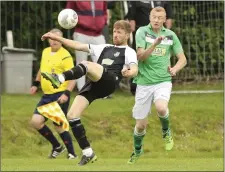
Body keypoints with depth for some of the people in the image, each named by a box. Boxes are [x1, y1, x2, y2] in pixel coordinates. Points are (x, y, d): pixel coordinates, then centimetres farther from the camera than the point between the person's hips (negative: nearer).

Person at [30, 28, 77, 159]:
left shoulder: (65, 56, -14)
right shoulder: (45, 52, 9)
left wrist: (67, 93, -28)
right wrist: (36, 84, 20)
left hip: (60, 96, -7)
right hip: (47, 95, 7)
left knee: (59, 125, -6)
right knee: (36, 121, -1)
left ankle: (72, 154, 11)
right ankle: (57, 146, 17)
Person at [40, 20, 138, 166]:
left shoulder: (129, 52, 15)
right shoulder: (105, 48, 34)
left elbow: (134, 70, -6)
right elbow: (79, 46, 35)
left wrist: (129, 72, -31)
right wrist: (56, 38, 30)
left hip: (109, 82, -7)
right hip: (93, 85, 7)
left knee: (86, 64, -34)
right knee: (72, 116, -8)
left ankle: (60, 79, -57)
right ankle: (88, 153, -2)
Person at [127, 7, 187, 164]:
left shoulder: (170, 35, 3)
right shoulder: (142, 32, -4)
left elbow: (182, 59, 8)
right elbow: (140, 56, -14)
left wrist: (175, 69, -13)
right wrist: (155, 44, -29)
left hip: (163, 81, 0)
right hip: (144, 82, 0)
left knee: (161, 108, -32)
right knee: (141, 125, 5)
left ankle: (166, 131, 0)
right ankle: (137, 151, 35)